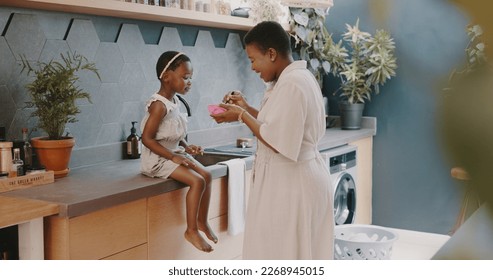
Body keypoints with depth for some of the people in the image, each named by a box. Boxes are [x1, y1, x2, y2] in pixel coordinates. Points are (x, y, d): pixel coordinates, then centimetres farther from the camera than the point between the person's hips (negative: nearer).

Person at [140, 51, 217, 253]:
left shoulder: (174, 101, 7)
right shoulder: (159, 105, -20)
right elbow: (147, 138, -23)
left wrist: (186, 147, -1)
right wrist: (173, 156, -23)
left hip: (175, 153, 9)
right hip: (158, 158, -9)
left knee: (206, 176, 1)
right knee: (197, 181, -20)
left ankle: (202, 222, 15)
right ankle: (191, 230, -9)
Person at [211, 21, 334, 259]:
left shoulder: (291, 84, -21)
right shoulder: (297, 77, 11)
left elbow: (277, 143, -23)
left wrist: (242, 116, -13)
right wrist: (246, 108, 10)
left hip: (290, 183, -10)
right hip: (296, 178, 10)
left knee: (284, 252, 1)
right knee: (298, 251, 17)